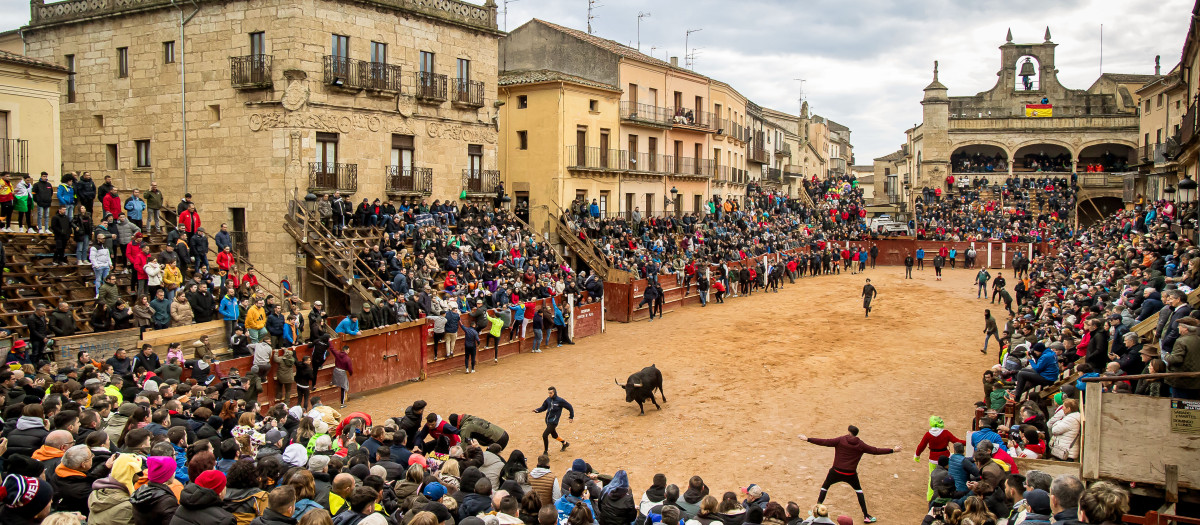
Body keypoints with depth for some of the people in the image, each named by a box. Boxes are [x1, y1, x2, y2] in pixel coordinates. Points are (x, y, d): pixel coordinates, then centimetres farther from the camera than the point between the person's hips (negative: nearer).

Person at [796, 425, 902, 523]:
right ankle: (866, 516, 20)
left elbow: (824, 442, -13)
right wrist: (893, 450, 11)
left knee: (825, 487, 17)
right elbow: (876, 450, 1)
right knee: (858, 490, 23)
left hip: (836, 471, -1)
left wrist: (808, 439, -11)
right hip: (850, 474, 1)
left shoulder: (841, 440, -7)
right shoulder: (860, 445, -3)